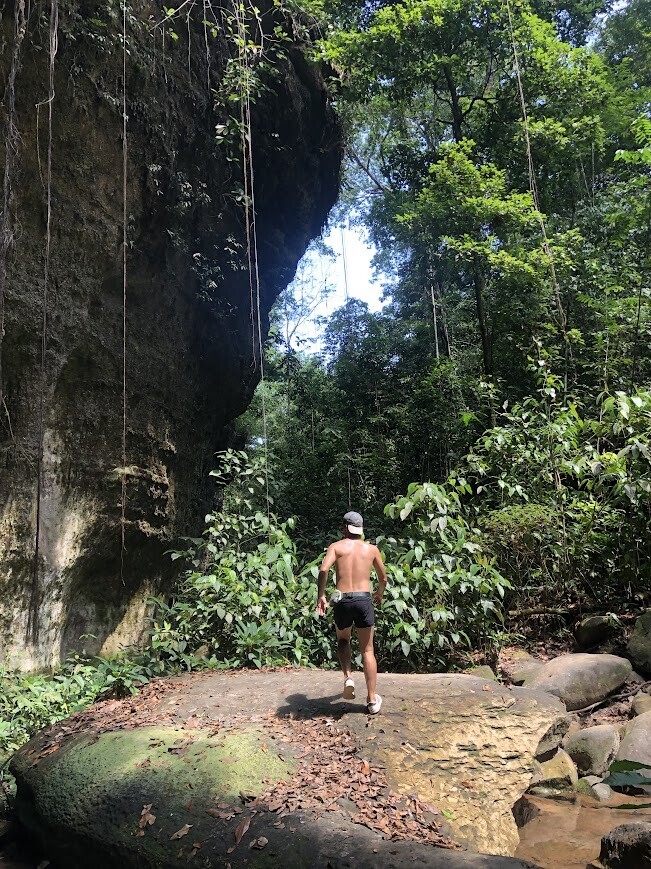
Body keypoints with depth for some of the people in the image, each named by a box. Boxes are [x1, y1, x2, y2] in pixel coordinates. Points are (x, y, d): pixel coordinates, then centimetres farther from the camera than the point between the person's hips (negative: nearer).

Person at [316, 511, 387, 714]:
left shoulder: (336, 546, 4)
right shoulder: (372, 549, 11)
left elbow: (324, 570, -14)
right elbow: (383, 578, 20)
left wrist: (321, 596, -6)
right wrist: (380, 593, 39)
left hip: (342, 600, -1)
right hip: (364, 599, 1)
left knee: (343, 640, 26)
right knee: (367, 650, 12)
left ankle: (348, 677, 4)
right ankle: (372, 700, 14)